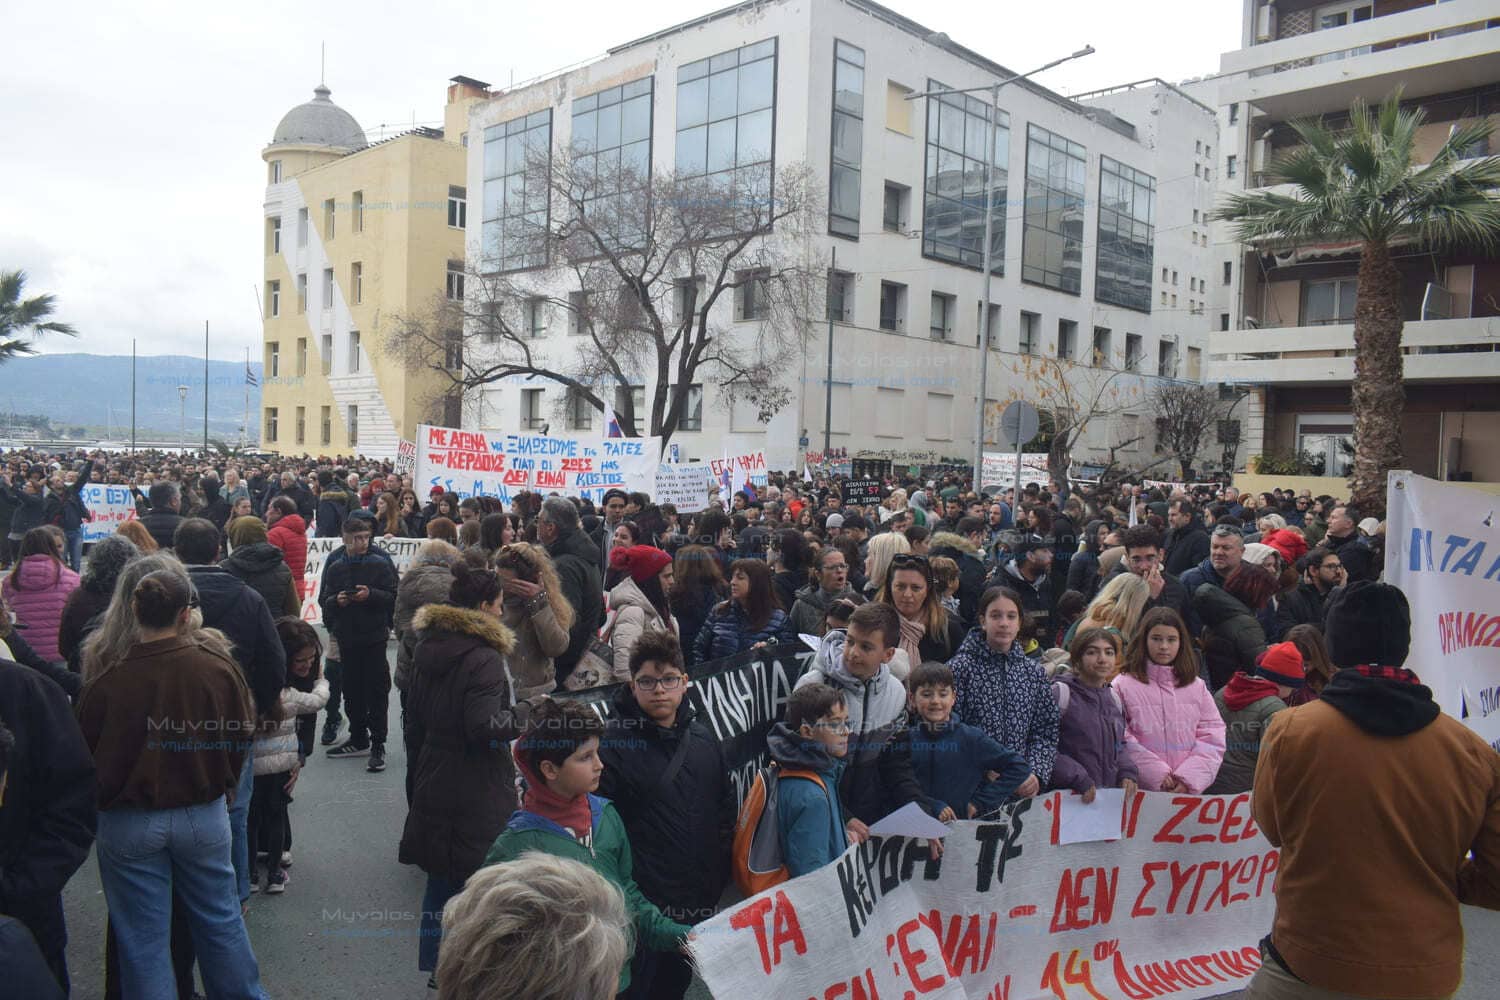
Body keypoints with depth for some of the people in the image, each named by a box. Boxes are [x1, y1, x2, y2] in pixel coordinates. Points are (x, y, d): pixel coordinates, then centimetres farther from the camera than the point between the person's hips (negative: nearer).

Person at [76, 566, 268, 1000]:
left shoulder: (106, 683, -19)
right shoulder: (219, 667, -16)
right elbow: (243, 738, -3)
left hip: (127, 824, -1)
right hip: (203, 816, 2)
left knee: (143, 940, 13)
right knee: (220, 921, 19)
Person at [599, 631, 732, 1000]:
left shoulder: (702, 737, 5)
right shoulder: (614, 742, -13)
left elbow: (726, 806, 14)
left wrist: (720, 872, 9)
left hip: (701, 901, 6)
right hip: (645, 901, -6)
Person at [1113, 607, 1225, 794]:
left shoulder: (1197, 686, 11)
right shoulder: (1123, 685, 0)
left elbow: (1212, 739, 4)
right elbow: (1122, 741, -7)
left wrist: (1189, 779, -8)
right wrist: (1157, 775, -13)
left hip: (1189, 792, 2)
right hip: (1141, 791, -2)